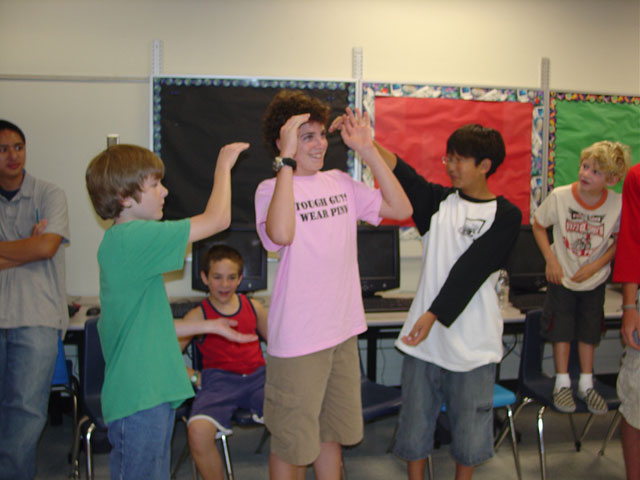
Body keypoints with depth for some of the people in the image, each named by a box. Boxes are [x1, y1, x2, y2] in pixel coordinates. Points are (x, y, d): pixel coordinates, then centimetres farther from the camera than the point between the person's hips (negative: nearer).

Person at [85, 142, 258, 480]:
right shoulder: (133, 237, -18)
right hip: (139, 399, -10)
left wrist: (210, 326, 20)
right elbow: (217, 219, -18)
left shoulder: (118, 242, 13)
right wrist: (223, 164, -3)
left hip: (149, 393, 10)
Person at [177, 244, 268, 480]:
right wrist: (194, 376, -4)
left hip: (257, 376, 2)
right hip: (219, 380, -2)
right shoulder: (198, 316, 5)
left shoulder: (253, 306, 14)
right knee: (198, 430, -32)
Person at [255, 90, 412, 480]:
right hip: (297, 340, -5)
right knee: (291, 444, 9)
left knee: (332, 433, 21)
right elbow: (281, 234, -31)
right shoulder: (271, 188, -10)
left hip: (343, 332, 6)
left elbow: (400, 209, 1)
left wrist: (368, 149, -3)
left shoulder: (341, 182, 7)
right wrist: (287, 160, -26)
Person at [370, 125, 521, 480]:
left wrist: (434, 314, -21)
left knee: (470, 427, 10)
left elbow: (470, 270, -14)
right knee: (415, 423, 10)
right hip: (424, 336, 3)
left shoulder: (505, 215, -4)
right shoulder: (438, 200, 6)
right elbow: (398, 171, -9)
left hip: (473, 343, -2)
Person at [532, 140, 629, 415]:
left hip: (594, 279, 1)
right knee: (561, 329, 4)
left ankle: (586, 385, 27)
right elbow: (538, 225, -5)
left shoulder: (618, 204, -18)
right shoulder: (559, 196, -21)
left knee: (589, 331, 11)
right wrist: (551, 261, -12)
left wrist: (596, 265, -14)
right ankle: (562, 383, 20)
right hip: (561, 276, -1)